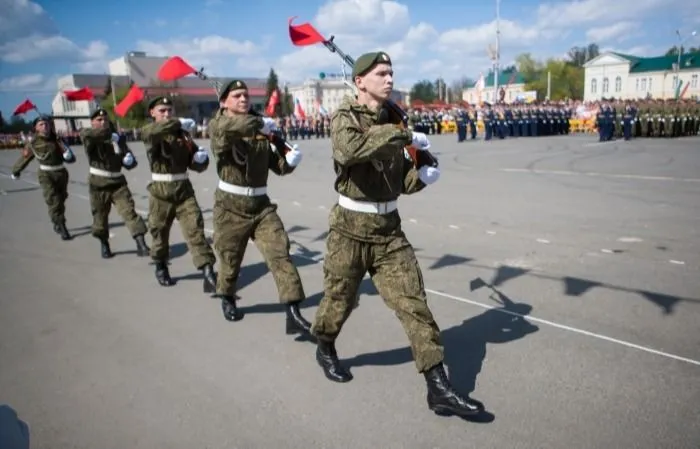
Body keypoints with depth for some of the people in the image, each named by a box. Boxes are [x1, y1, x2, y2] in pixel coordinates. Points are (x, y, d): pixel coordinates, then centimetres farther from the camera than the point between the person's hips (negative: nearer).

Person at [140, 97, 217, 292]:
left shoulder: (182, 134, 10)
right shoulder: (149, 132, 0)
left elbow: (195, 164, 12)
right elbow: (154, 131, -28)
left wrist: (201, 158, -10)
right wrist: (178, 123, -35)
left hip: (184, 189, 2)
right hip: (161, 191, -2)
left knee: (195, 229, -8)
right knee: (160, 231, 11)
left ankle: (208, 272, -11)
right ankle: (161, 267, 35)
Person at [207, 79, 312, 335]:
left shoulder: (262, 131, 7)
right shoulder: (218, 125, -5)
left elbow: (278, 166, 8)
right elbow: (229, 126, -32)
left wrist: (290, 161, -12)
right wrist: (260, 123, -28)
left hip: (261, 205, 3)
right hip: (231, 207, -3)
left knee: (280, 254, -9)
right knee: (230, 259, 12)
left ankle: (293, 314, -8)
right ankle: (227, 299, 42)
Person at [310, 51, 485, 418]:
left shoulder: (394, 120, 9)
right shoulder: (344, 117, -9)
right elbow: (350, 148, -35)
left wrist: (421, 175, -8)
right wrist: (405, 136, -29)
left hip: (389, 229, 5)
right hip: (351, 228, -4)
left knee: (414, 302, -2)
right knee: (339, 300, 13)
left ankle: (439, 388, 4)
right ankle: (325, 349, 45)